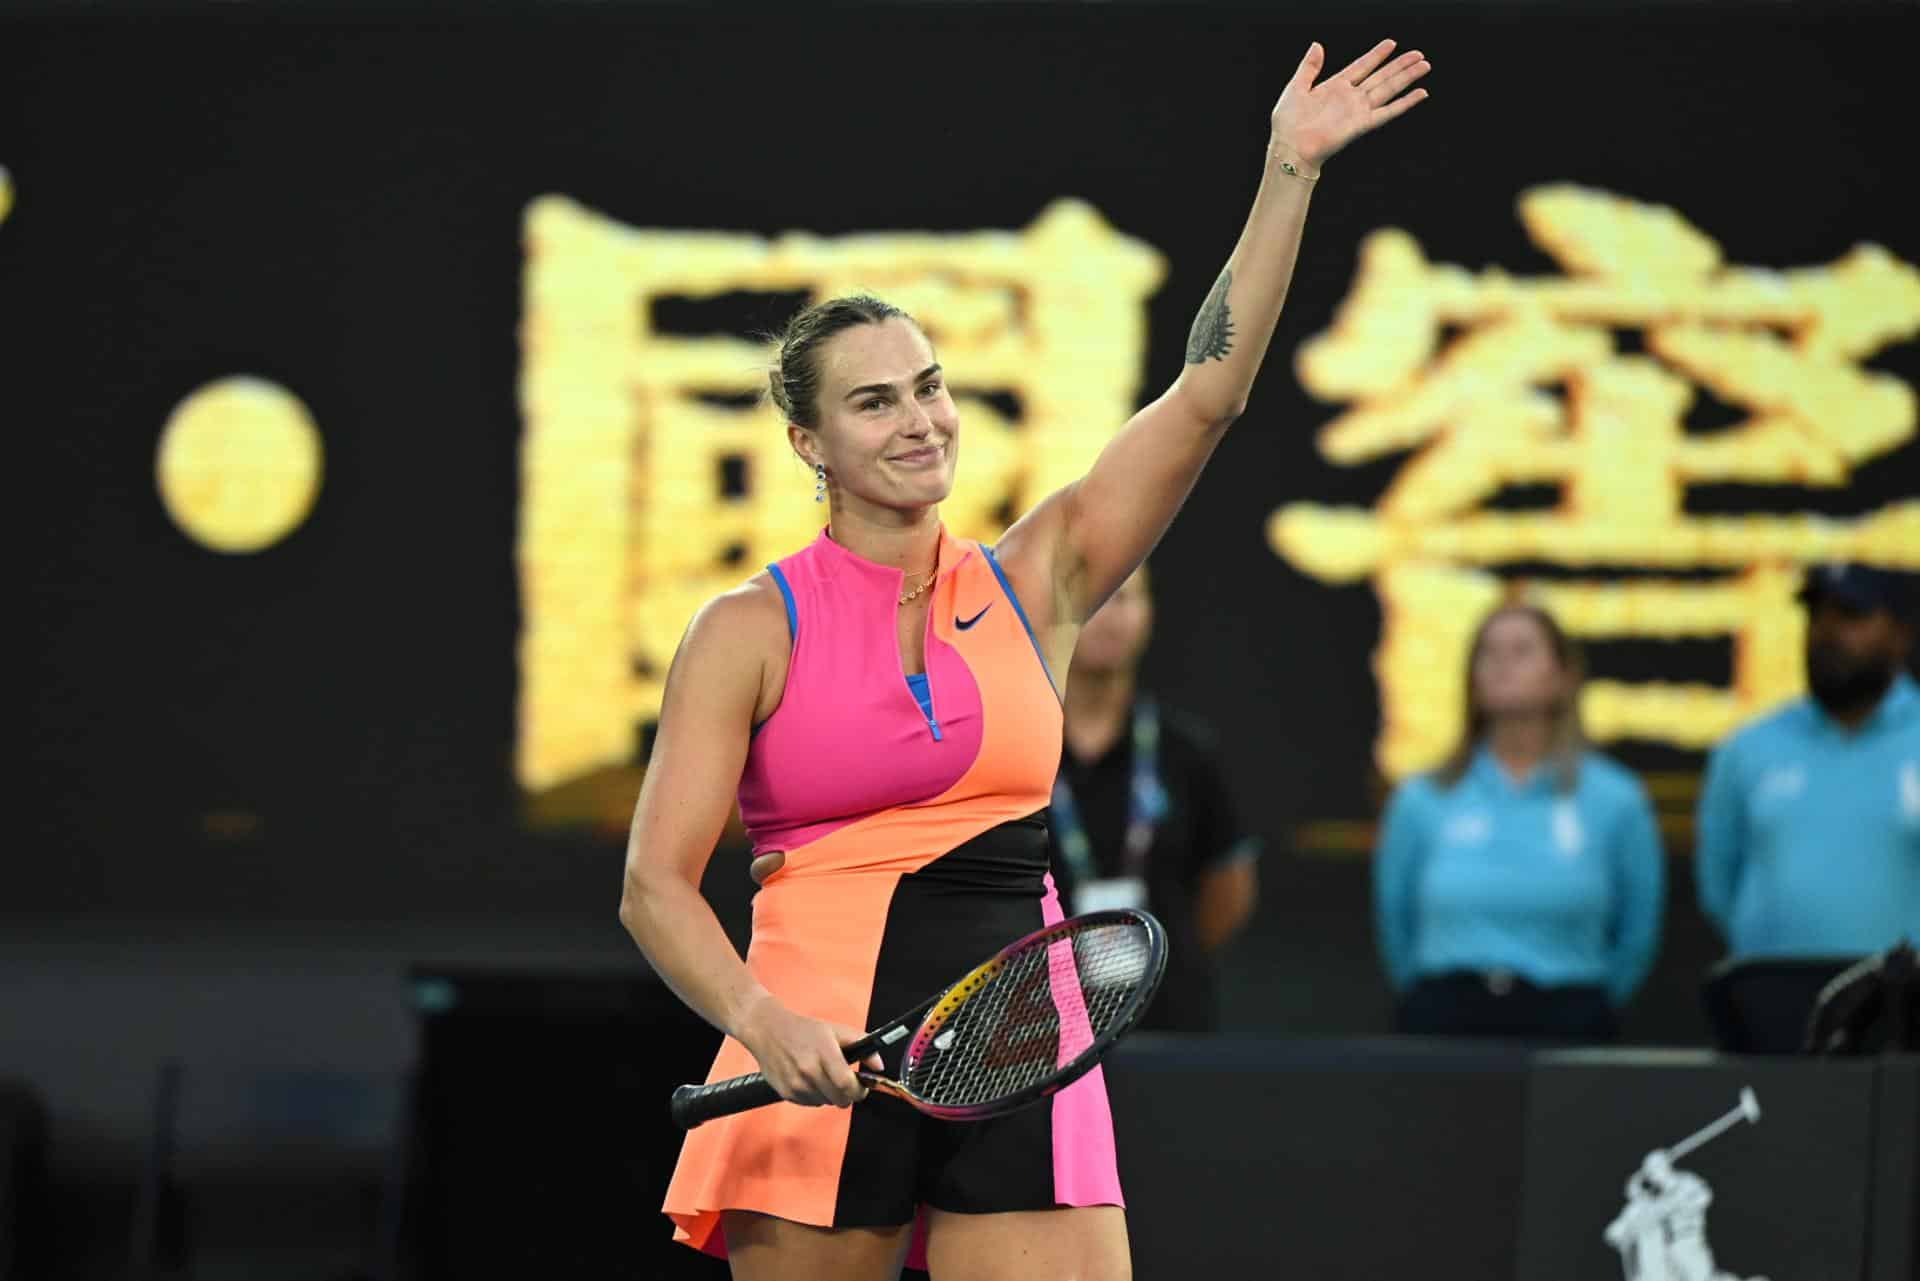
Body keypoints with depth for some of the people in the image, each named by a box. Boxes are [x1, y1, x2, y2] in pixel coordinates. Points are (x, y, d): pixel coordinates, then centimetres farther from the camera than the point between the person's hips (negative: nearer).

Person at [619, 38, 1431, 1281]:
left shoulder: (1032, 584, 11)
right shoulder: (751, 631, 2)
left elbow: (1207, 393, 6)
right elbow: (656, 884, -3)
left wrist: (1291, 173, 0)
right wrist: (761, 1021, -22)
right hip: (818, 1065, -2)